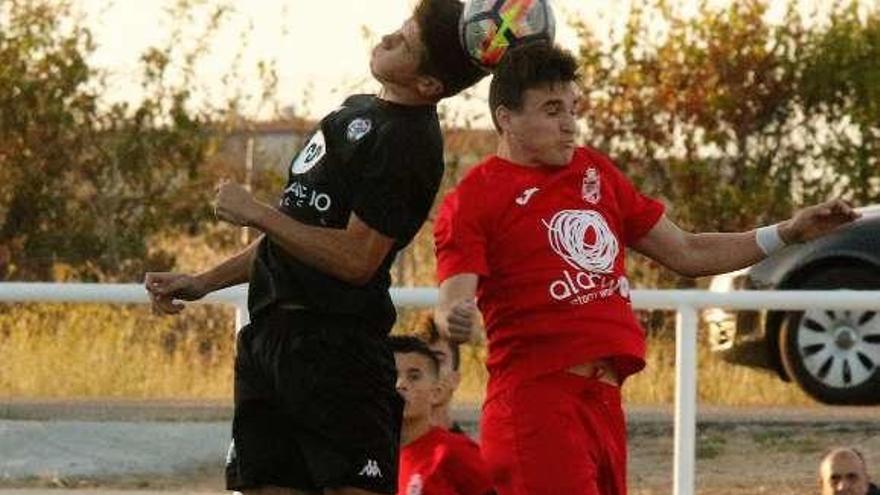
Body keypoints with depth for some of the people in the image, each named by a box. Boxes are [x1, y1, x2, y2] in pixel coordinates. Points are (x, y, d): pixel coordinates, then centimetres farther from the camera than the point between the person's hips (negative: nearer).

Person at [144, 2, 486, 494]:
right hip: (268, 334, 9)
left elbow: (355, 259, -19)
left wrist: (255, 213, -10)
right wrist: (203, 282, 23)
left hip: (334, 344, -9)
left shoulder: (408, 143, -13)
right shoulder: (358, 111, 18)